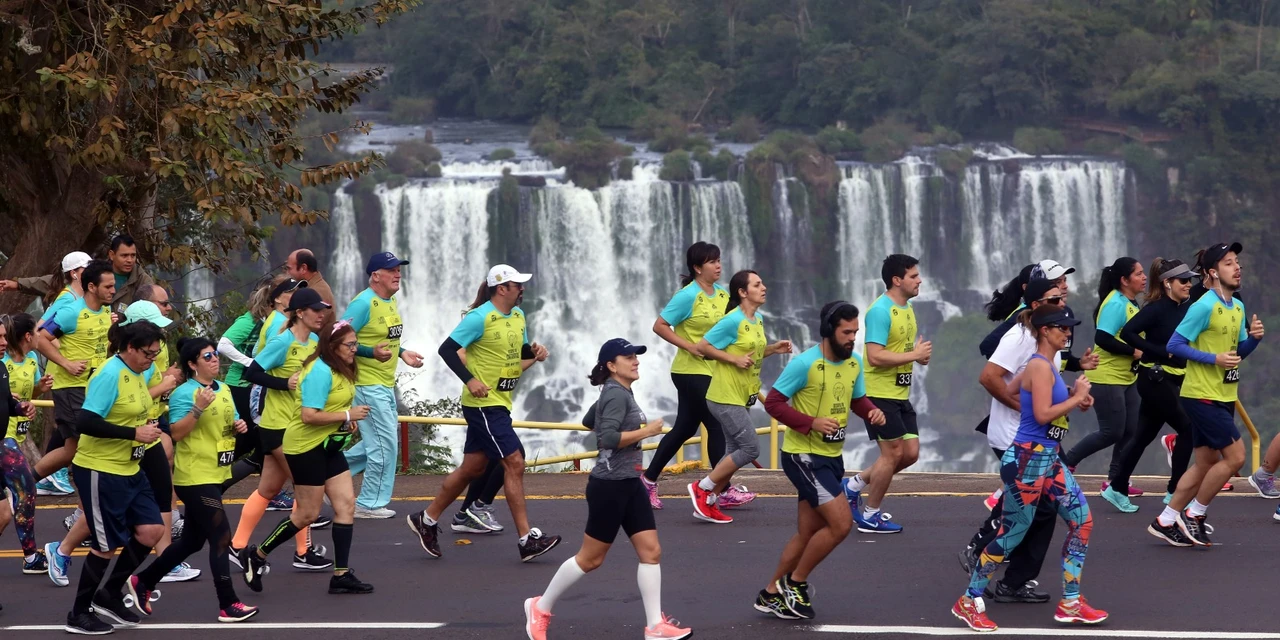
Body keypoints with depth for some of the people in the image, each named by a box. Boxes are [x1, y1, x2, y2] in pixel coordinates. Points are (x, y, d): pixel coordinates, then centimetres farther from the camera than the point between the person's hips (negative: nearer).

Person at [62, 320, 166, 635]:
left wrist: (148, 427, 6)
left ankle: (110, 595, 21)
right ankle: (79, 615, 14)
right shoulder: (109, 376, -21)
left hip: (129, 469, 9)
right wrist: (134, 433, -26)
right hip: (100, 471, -8)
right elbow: (85, 423, -28)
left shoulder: (140, 373, 6)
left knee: (151, 530, 5)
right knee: (107, 545, -2)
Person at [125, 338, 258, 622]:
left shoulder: (223, 390, 11)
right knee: (221, 537, -10)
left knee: (193, 540, 16)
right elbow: (176, 433, -21)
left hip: (216, 476, 9)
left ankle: (143, 582, 29)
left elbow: (229, 422, 23)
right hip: (195, 478, -9)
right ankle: (228, 606, -6)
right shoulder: (184, 393, -14)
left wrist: (239, 426, 1)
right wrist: (198, 408, -30)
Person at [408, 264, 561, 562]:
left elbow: (521, 351, 23)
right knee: (514, 462, -11)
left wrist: (535, 352, 0)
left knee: (472, 468, 13)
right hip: (483, 403, -9)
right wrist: (470, 380, -25)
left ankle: (427, 520, 26)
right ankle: (528, 540, -9)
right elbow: (447, 349, -16)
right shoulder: (480, 318, -15)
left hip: (500, 404, 9)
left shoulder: (518, 316, 10)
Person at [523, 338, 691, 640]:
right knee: (590, 559, 2)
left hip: (630, 484, 10)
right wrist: (646, 431, -22)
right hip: (609, 486, -10)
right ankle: (540, 608, 18)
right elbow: (609, 437, -29)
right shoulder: (616, 394, -17)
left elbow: (588, 422, 27)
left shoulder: (621, 393, 13)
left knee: (651, 550, 1)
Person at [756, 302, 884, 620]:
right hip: (803, 455, -8)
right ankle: (795, 583, 1)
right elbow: (773, 402, -16)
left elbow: (858, 399, 17)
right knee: (841, 522, -16)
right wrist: (812, 423, -27)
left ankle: (771, 594, 27)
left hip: (832, 456, 8)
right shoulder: (805, 364, -19)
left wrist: (873, 412, -6)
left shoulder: (854, 362, 2)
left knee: (808, 534, 13)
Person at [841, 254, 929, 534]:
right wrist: (914, 355, -22)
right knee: (893, 452, -5)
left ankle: (855, 485, 22)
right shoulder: (880, 311, -18)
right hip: (880, 393, -9)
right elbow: (875, 356, -25)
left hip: (900, 395, 9)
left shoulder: (907, 309, 12)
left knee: (911, 452, 8)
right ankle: (869, 516, 10)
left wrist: (920, 354, 3)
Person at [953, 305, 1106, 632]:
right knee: (1013, 533, -2)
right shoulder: (1040, 366, -18)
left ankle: (1070, 603, 11)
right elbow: (1043, 415, -25)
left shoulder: (1045, 365, 11)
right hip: (1027, 460, -10)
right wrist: (1077, 398, -12)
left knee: (1082, 521, 6)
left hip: (1048, 459, 10)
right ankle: (970, 602, 10)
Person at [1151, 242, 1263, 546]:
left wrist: (1254, 337, -2)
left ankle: (1166, 521, 19)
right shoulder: (1204, 306, -16)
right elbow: (1174, 345, -16)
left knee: (1206, 463, 11)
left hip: (1223, 397, 9)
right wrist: (1213, 358, -22)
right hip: (1202, 395, -9)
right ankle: (1194, 514, 3)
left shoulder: (1238, 307, 10)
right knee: (1235, 456, -11)